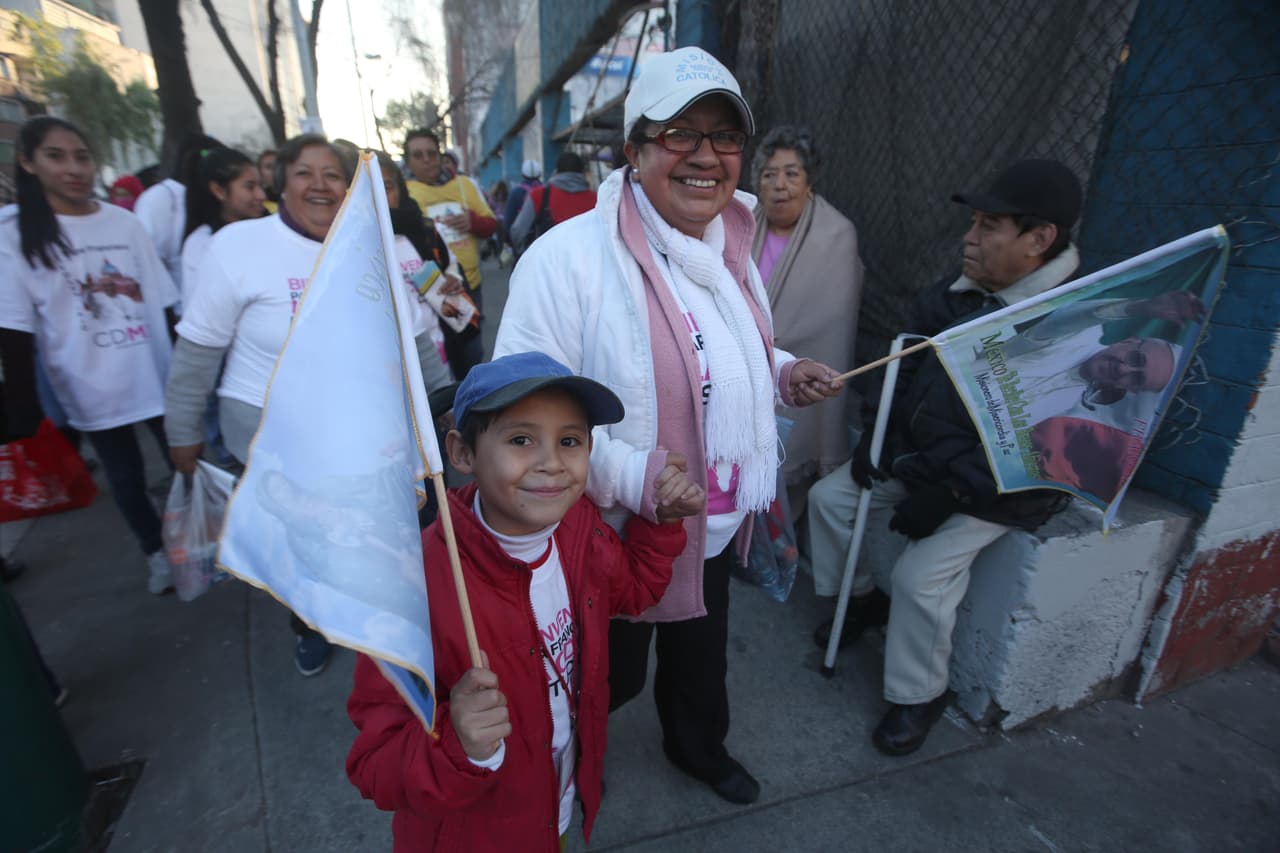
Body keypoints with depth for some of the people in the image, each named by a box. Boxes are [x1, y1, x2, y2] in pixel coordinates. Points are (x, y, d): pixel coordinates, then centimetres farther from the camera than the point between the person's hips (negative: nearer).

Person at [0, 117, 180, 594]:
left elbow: (163, 304, 4)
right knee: (125, 477, 14)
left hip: (158, 377, 1)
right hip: (92, 390, -1)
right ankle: (156, 552, 34)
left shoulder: (123, 222, 2)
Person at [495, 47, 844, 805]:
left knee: (702, 653, 30)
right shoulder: (569, 256, -24)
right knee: (610, 674, 20)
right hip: (613, 531, -6)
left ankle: (699, 745, 63)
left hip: (718, 520, 7)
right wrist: (636, 474, -36)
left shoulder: (732, 253, 3)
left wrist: (784, 372, -2)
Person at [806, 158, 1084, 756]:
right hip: (913, 452, 8)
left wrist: (949, 493, -24)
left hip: (995, 485, -7)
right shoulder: (956, 295, 1)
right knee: (829, 497, 4)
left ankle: (919, 696, 8)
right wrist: (875, 434, 0)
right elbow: (904, 369, 10)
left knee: (920, 574, -20)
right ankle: (861, 598, 27)